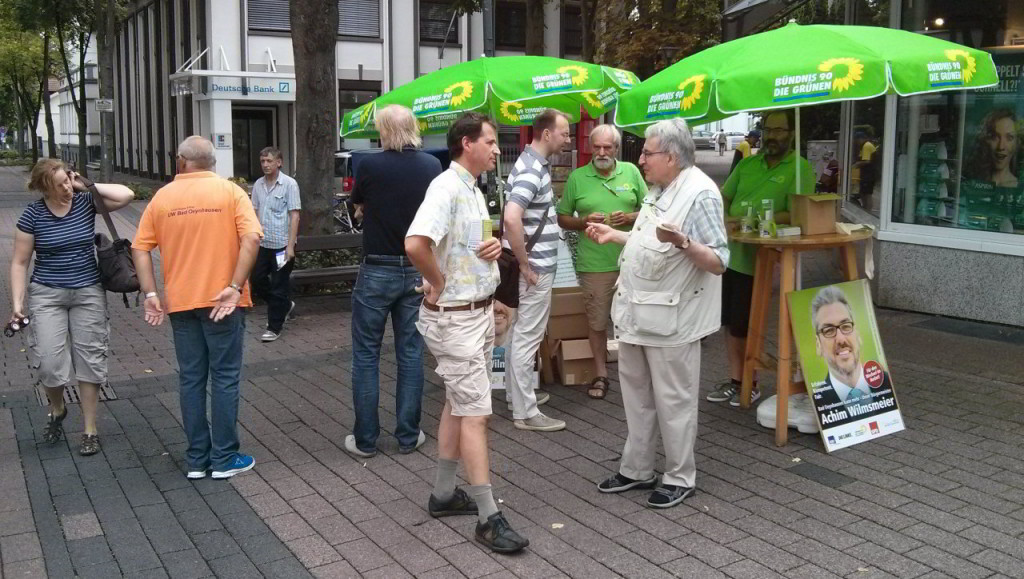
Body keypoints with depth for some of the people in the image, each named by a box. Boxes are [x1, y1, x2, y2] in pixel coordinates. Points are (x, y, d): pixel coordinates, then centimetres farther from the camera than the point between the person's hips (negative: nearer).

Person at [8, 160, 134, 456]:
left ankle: (90, 429, 15)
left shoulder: (85, 201, -3)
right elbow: (20, 263, -1)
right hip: (47, 295, -1)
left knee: (89, 360, 4)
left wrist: (87, 186, -12)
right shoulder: (33, 214, -5)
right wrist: (17, 303, -8)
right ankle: (57, 409, 24)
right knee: (49, 361, -9)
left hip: (89, 292, 1)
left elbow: (126, 195, -16)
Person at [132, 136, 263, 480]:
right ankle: (224, 459, 10)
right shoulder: (230, 192, -3)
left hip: (180, 301, 3)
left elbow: (140, 248, 0)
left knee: (191, 379, 11)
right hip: (222, 301, -3)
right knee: (224, 377, 6)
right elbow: (251, 238, -16)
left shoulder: (162, 197, 4)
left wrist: (150, 293, -1)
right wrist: (235, 287, -16)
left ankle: (196, 459, 17)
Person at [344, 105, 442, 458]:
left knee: (366, 355, 6)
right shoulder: (432, 166, -3)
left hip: (377, 270, -3)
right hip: (418, 270, 3)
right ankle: (408, 436, 14)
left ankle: (365, 439, 10)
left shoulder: (370, 166, -11)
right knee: (411, 353, 10)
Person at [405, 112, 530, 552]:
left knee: (457, 405, 16)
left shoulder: (474, 190, 12)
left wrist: (495, 248, 1)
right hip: (454, 318, -10)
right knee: (475, 413, -6)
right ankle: (488, 517, 1)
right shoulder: (446, 187, -19)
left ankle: (443, 494, 28)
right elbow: (415, 244, -34)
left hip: (480, 312, 10)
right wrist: (438, 283, -19)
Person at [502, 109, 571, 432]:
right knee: (527, 337, -3)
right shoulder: (531, 170, -21)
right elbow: (512, 218, -33)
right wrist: (524, 265, -24)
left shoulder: (535, 164, 11)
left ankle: (522, 393, 32)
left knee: (521, 334, 18)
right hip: (535, 268, -10)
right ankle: (525, 413, 4)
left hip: (537, 264, 10)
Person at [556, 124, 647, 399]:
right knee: (597, 321, 8)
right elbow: (562, 219, 7)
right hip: (594, 263, 0)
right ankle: (601, 374, 22)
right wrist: (584, 221, -12)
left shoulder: (631, 172, 5)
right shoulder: (577, 177, 3)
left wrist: (631, 217, -10)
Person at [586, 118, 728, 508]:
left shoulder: (700, 193, -16)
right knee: (636, 395, 17)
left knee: (673, 401, 3)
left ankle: (680, 478, 18)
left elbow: (719, 262, -21)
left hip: (670, 319, -9)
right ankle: (637, 470, 30)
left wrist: (683, 242, -36)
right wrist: (614, 235, 25)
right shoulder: (659, 190, 13)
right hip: (636, 313, 9)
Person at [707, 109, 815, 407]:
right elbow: (723, 197, 16)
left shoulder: (800, 169, -7)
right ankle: (735, 379, 24)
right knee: (730, 323, 12)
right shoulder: (747, 164, 12)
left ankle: (750, 383, 19)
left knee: (744, 326, 1)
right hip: (732, 253, 6)